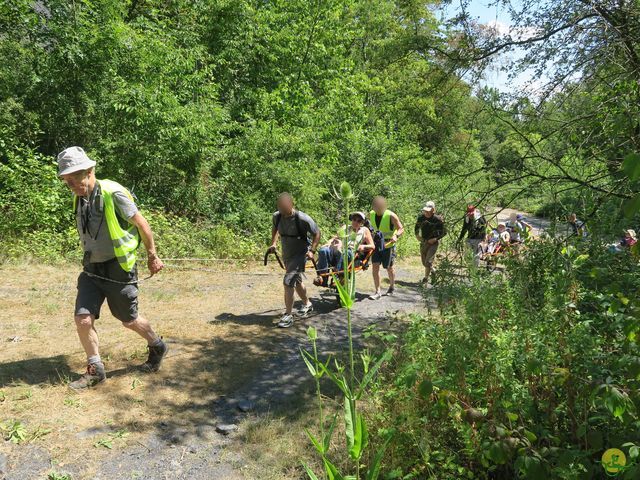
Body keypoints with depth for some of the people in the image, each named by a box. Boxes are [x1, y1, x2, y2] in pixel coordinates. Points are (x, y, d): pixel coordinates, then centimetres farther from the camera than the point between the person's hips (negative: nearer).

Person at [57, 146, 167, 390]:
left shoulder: (113, 194, -19)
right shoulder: (79, 199, 4)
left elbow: (142, 224, -12)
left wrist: (152, 256, -4)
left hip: (119, 270, -6)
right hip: (92, 269, 6)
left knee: (129, 320, 9)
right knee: (82, 318, -2)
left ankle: (157, 347, 37)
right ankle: (95, 370, 16)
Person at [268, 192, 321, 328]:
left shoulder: (303, 219, -24)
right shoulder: (277, 216, -8)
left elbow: (317, 233, -11)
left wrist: (312, 250, -19)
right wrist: (273, 243, 4)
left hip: (300, 254, -7)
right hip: (286, 254, 7)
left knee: (288, 282, -17)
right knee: (296, 281, 22)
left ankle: (288, 315, -8)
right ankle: (307, 304, 45)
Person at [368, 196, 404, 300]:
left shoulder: (391, 216, -16)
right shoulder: (371, 214, -2)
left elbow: (401, 229, -16)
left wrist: (396, 236, -37)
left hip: (388, 245, -4)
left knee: (389, 268, 9)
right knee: (375, 267, -7)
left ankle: (392, 286, 37)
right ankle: (377, 292, -2)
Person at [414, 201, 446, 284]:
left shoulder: (438, 219, -14)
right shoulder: (421, 217, -2)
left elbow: (444, 232, -6)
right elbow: (416, 227, 17)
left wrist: (435, 239, -17)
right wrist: (417, 235, 0)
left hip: (433, 243, -5)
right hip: (423, 242, 5)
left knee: (428, 261, -14)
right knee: (424, 263, 14)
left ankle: (426, 278, 3)